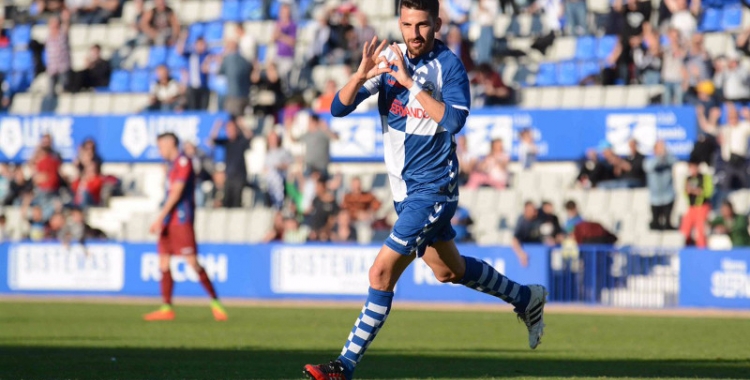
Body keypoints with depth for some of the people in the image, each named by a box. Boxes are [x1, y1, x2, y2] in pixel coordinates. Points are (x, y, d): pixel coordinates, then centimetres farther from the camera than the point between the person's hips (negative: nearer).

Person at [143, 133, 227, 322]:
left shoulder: (183, 162, -9)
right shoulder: (173, 164, 18)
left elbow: (176, 193, -16)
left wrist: (160, 218, -19)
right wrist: (161, 221, 18)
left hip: (181, 220, -9)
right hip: (169, 221, 9)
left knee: (192, 262, -11)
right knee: (163, 263, 3)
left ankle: (215, 302, -4)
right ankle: (166, 308, 4)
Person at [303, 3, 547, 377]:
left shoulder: (449, 66, -15)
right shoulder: (388, 59, -1)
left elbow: (454, 120, -30)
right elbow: (339, 107, -9)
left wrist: (411, 82, -33)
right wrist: (361, 75, -28)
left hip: (432, 190, -7)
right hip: (404, 189, 7)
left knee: (381, 273, -15)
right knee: (449, 271, 24)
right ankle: (527, 298, 45)